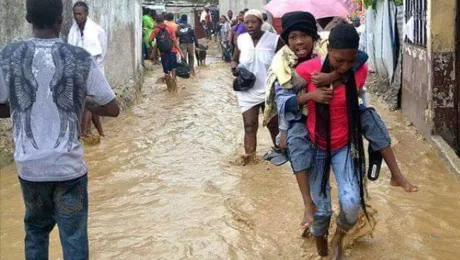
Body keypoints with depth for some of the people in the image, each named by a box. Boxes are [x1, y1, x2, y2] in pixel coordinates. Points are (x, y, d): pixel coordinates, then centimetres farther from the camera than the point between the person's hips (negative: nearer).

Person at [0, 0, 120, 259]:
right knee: (74, 237, 8)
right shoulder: (81, 59, -9)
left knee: (36, 230, 24)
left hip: (29, 165, 2)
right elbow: (112, 109, -4)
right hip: (69, 165, -2)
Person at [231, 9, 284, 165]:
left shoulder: (274, 40, -12)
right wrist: (235, 68, -12)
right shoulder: (241, 40, -3)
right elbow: (235, 60, 10)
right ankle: (249, 157, 2)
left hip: (269, 91, -1)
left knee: (273, 124, 14)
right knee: (249, 125, -2)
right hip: (248, 92, 2)